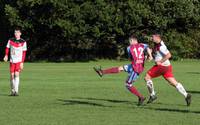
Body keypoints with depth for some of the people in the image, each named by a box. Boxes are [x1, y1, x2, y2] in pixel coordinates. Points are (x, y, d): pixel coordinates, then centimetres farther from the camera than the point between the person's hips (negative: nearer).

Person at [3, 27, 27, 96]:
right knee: (12, 75, 3)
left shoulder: (23, 42, -2)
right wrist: (6, 55, -4)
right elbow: (7, 48, 13)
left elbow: (24, 53, 0)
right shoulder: (10, 41, 3)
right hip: (12, 61, 2)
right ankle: (12, 91, 16)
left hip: (19, 61, -2)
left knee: (16, 75, -14)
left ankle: (16, 91, -16)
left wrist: (22, 62, -5)